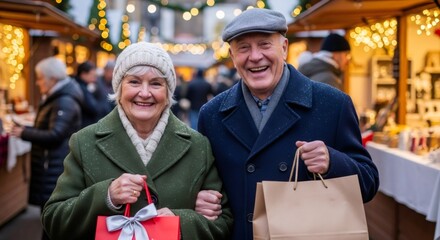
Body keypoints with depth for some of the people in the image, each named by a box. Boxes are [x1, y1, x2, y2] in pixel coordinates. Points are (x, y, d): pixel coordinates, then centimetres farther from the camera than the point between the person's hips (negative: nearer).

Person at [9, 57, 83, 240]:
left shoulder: (65, 102, -18)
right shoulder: (56, 99, 17)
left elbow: (54, 135, -24)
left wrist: (24, 133, -16)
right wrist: (25, 129, 6)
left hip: (56, 168, -11)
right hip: (51, 165, 11)